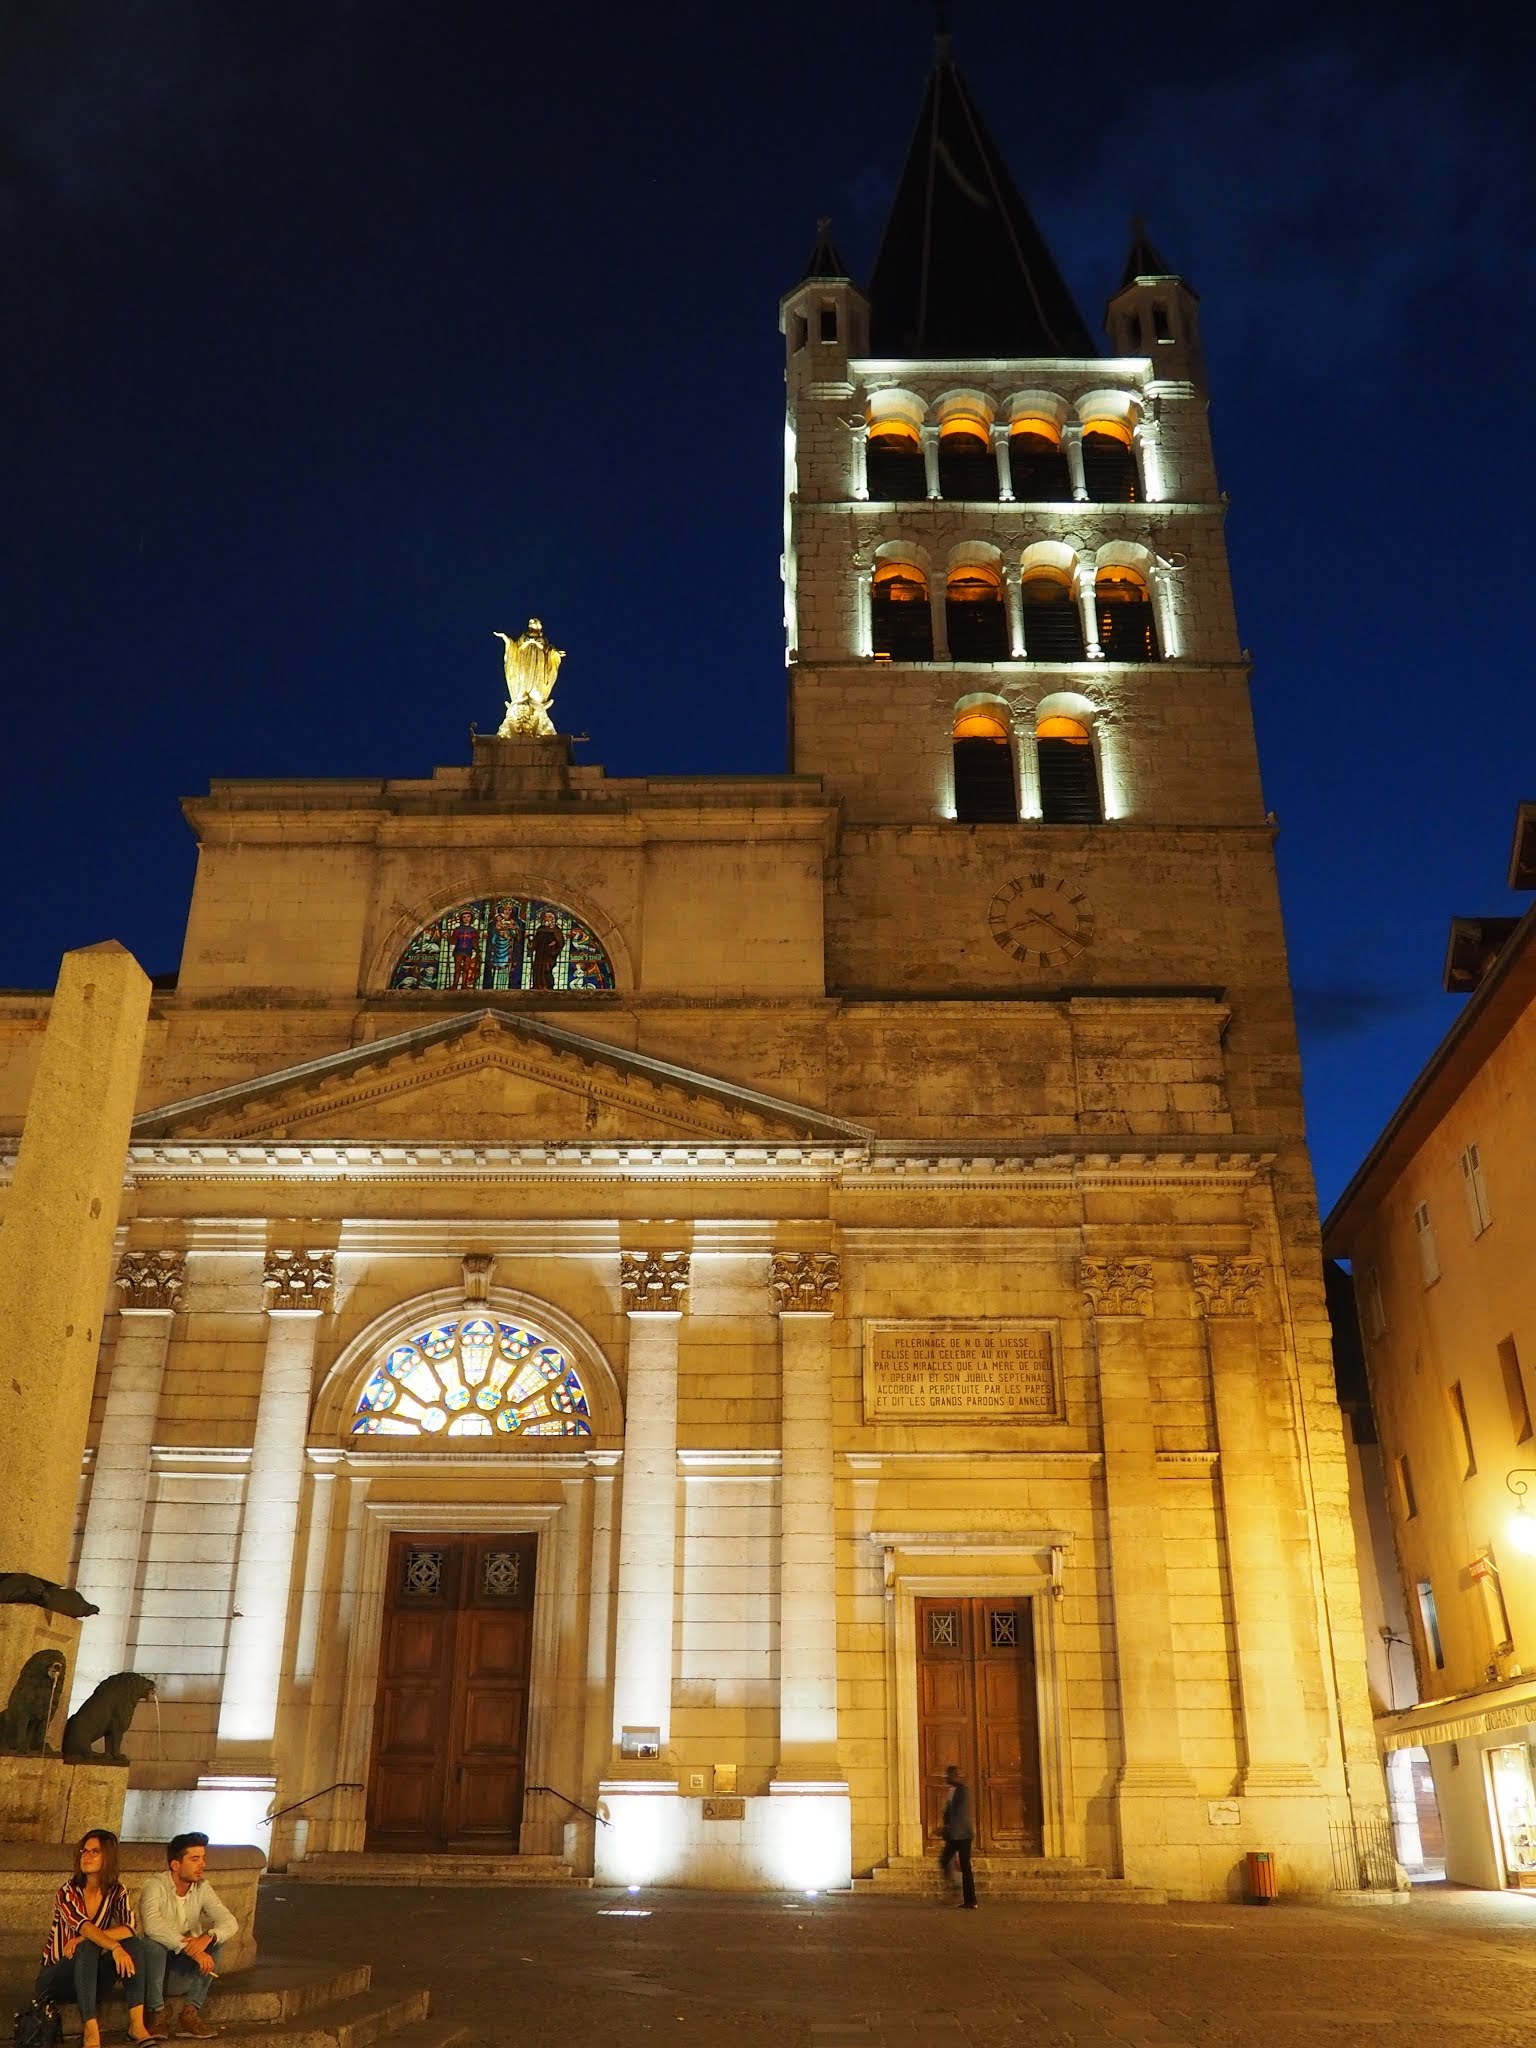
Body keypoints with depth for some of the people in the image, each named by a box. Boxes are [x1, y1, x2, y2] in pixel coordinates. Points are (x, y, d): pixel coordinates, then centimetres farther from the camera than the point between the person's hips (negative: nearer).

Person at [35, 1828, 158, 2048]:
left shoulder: (116, 1892, -2)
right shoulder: (68, 1892, -13)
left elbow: (130, 1928, -19)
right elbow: (84, 1926, -32)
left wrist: (85, 1937, -30)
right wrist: (115, 1947, -48)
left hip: (92, 1978, 3)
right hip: (57, 1978, -3)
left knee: (133, 1943, -23)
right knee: (88, 1948, -34)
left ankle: (137, 2024, -31)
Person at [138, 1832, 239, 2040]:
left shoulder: (202, 1888, -2)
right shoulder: (156, 1886, -16)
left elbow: (230, 1923, -12)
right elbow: (152, 1924, -35)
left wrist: (207, 1938, -34)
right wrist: (191, 1949, -40)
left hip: (183, 1972, 4)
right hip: (154, 1965, -4)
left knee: (213, 1942, -19)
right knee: (154, 1941, -31)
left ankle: (190, 2013, -15)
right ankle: (156, 2013, -19)